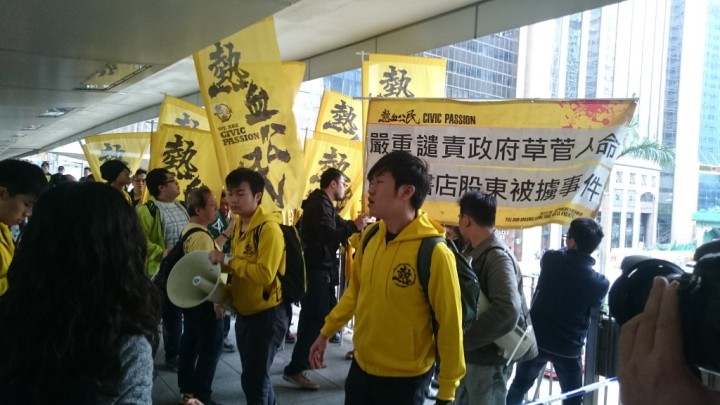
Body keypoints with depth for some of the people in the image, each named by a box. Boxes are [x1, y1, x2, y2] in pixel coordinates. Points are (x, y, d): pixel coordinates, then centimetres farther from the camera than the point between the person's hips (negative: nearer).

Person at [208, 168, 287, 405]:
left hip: (267, 314, -8)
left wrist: (227, 259, -23)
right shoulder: (240, 226, 7)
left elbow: (265, 274, -27)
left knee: (254, 379, 3)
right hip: (245, 312, 8)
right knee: (256, 376, 21)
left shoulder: (269, 228, -20)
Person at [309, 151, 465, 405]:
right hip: (361, 366, 5)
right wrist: (326, 333, 14)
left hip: (405, 378, -5)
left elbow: (450, 325, -16)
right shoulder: (371, 238, -4)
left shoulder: (434, 253, -22)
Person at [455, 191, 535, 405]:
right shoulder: (471, 252, 7)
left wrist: (461, 340, -29)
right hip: (468, 356, 8)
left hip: (488, 359, -8)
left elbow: (507, 311, -33)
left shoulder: (498, 257, -21)